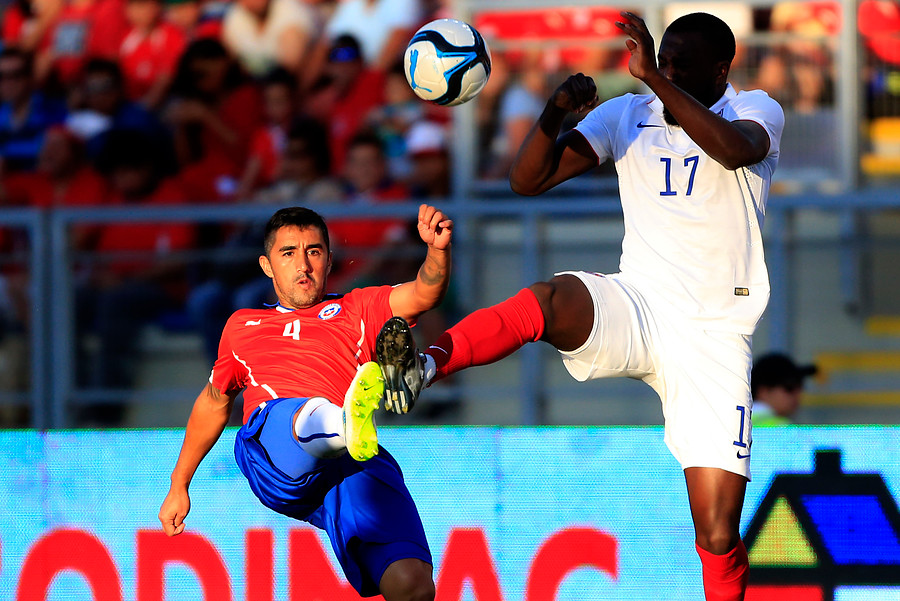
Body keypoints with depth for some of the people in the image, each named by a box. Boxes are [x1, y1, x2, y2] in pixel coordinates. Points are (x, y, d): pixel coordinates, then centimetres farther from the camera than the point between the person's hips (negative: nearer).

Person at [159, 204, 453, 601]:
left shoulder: (357, 310, 28)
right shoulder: (242, 327, 35)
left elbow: (423, 294, 10)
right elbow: (214, 401, 47)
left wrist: (438, 250, -12)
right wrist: (179, 485, 48)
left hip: (358, 464, 0)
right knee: (307, 416, -41)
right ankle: (350, 426, -74)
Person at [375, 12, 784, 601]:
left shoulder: (756, 111, 0)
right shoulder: (626, 116, 9)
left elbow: (735, 150, -26)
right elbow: (528, 179, 3)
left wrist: (653, 77, -35)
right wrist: (555, 112, -17)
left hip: (714, 333, -2)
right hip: (634, 308, 2)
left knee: (718, 536, -9)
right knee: (550, 299, -35)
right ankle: (424, 365, -55)